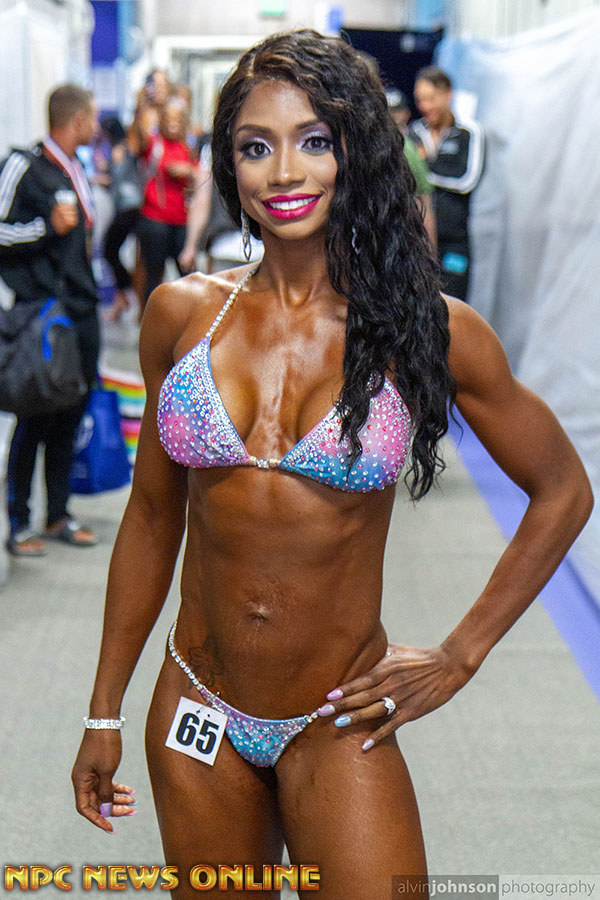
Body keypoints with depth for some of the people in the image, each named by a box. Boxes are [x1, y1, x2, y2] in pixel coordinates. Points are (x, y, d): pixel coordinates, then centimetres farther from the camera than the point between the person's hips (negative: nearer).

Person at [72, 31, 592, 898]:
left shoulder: (428, 330, -10)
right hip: (197, 713, 3)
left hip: (336, 726, -2)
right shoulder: (182, 313, -2)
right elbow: (152, 517, 7)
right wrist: (105, 713, 11)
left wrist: (460, 656, 0)